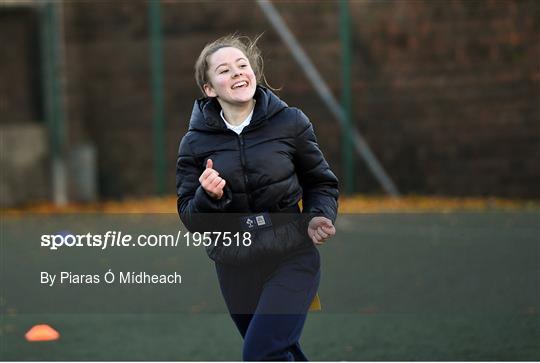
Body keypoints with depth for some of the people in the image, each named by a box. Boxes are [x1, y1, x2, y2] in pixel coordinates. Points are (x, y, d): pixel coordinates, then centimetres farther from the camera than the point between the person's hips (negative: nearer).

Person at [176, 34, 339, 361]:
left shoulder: (290, 122, -5)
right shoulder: (196, 142, -1)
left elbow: (321, 183, 9)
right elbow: (190, 218, 0)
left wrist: (319, 217, -11)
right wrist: (208, 197, -21)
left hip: (291, 260, -3)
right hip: (235, 269, 3)